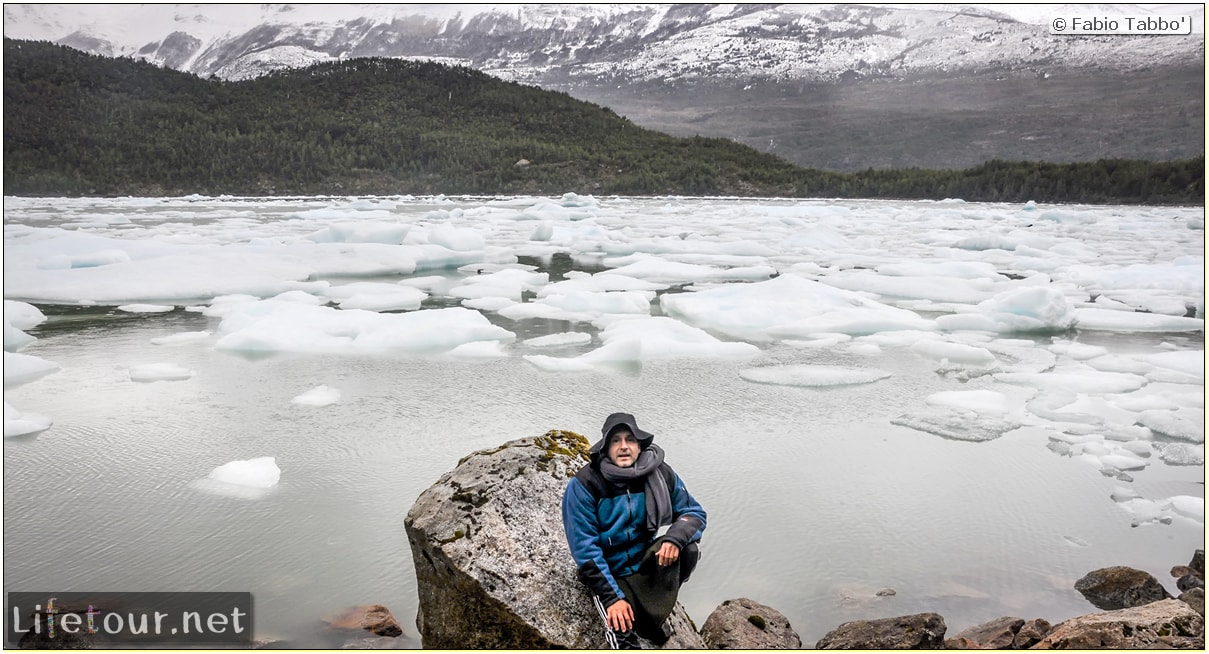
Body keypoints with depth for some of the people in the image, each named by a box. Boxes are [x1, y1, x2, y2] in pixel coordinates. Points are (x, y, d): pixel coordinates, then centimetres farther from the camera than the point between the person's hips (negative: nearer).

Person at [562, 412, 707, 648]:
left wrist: (675, 538, -26)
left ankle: (653, 613, -4)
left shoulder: (661, 473, -8)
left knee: (688, 549, -24)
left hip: (650, 562, 4)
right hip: (611, 573, -4)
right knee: (622, 628, -28)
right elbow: (585, 549, -16)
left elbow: (695, 513, -3)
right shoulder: (584, 485, -17)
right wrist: (611, 597, -22)